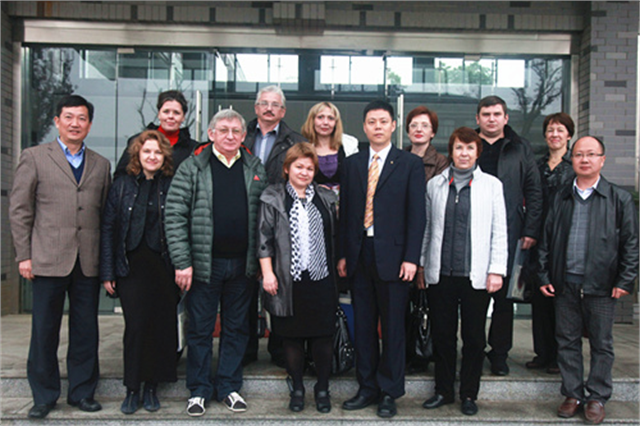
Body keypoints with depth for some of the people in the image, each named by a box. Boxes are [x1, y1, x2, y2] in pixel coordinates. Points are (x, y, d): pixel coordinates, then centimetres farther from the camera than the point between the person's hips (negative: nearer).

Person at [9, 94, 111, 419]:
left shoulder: (101, 165, 13)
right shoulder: (34, 158, 4)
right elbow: (19, 210, 2)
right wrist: (24, 255, -4)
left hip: (89, 262, 3)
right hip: (49, 260, -2)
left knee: (86, 330, 8)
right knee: (44, 331, 5)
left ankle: (82, 392, 22)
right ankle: (44, 396, 20)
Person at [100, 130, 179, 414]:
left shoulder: (172, 187, 4)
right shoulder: (122, 186, 6)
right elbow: (108, 230, 4)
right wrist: (108, 272, -1)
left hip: (163, 268, 0)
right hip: (131, 267, 0)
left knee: (161, 326, 3)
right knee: (135, 326, -2)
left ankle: (151, 388, 18)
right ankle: (132, 389, 12)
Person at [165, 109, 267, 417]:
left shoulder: (255, 169, 7)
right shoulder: (192, 168, -4)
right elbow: (175, 216, -7)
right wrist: (182, 263, -12)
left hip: (242, 264, 3)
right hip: (204, 264, -3)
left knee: (237, 328, 12)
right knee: (200, 329, 7)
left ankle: (229, 387, 26)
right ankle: (199, 390, 22)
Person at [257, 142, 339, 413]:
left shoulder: (326, 198, 12)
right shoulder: (273, 198, 3)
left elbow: (335, 236, 15)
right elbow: (264, 238, -1)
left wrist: (338, 265, 11)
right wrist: (267, 272, -8)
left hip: (321, 279, 2)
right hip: (289, 280, -2)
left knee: (323, 336, 3)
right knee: (292, 337, 7)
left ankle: (322, 389, 20)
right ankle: (297, 389, 22)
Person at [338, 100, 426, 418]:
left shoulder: (410, 164, 1)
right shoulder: (352, 164, 12)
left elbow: (416, 213, -4)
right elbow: (345, 211, 12)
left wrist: (411, 258, -11)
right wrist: (342, 254, 6)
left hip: (392, 256, -4)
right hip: (359, 255, 4)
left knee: (393, 328, 4)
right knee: (362, 326, 11)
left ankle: (389, 393, 16)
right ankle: (367, 388, 23)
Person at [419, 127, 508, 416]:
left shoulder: (491, 185, 4)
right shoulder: (435, 185, 9)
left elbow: (499, 232, 2)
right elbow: (427, 227, 13)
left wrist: (497, 270, -4)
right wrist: (420, 264, 10)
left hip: (476, 275, -1)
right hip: (440, 274, 2)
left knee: (474, 337, 6)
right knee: (442, 335, 8)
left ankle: (469, 394, 20)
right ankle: (443, 391, 23)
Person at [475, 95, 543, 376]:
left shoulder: (520, 149, 10)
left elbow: (534, 192, 8)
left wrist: (531, 231, 0)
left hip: (509, 234, 0)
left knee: (504, 295, 5)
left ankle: (499, 353, 17)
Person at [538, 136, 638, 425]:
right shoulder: (560, 198, 9)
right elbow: (546, 240, 11)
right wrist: (545, 276, 6)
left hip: (601, 285, -2)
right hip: (565, 283, 3)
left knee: (601, 344, 7)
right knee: (567, 341, 9)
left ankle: (597, 398, 19)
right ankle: (573, 394, 22)